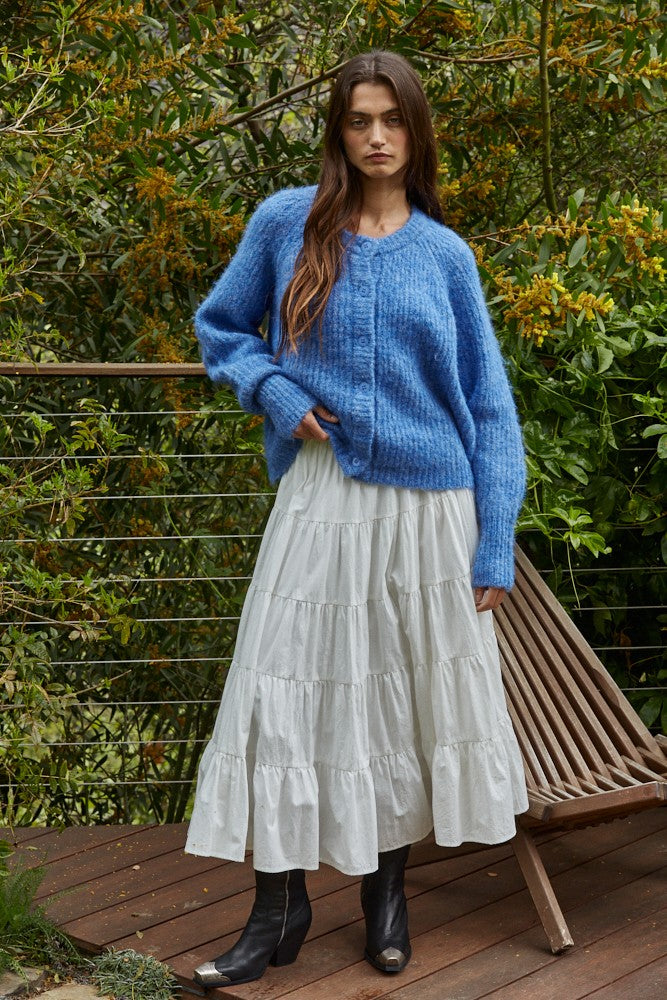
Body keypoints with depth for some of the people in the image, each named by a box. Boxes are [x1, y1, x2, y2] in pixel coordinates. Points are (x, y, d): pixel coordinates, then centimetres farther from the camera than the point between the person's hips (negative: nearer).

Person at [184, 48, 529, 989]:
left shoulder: (445, 253, 4)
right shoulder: (286, 223, 2)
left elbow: (489, 406, 5)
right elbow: (219, 327, 15)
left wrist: (495, 549, -1)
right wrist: (275, 392, -6)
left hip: (429, 500, 1)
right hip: (321, 497, 0)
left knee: (412, 696, 8)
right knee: (284, 692, -1)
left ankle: (387, 888, 27)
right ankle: (280, 911, 12)